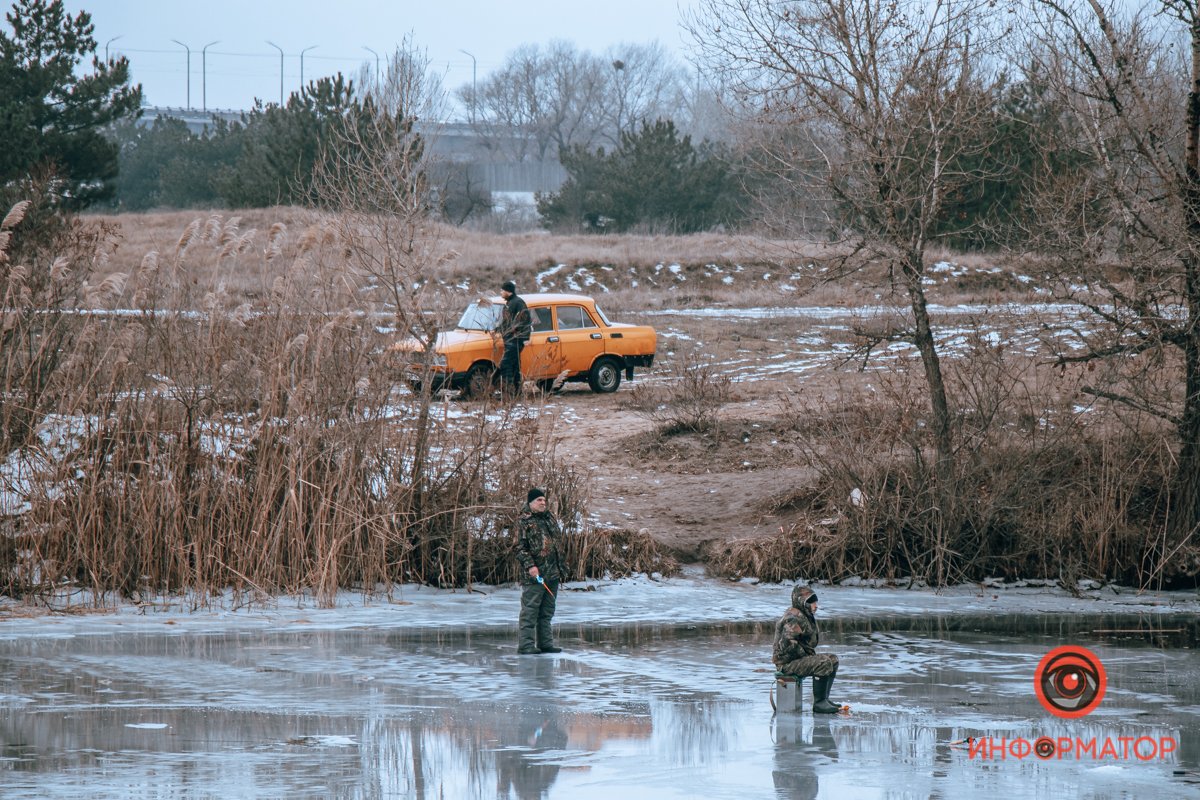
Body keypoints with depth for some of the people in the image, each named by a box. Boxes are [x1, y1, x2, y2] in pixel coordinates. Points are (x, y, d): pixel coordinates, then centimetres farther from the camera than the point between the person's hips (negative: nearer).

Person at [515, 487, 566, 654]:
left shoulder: (551, 519, 17)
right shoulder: (525, 522, -5)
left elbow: (559, 545, 23)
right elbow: (520, 548, -9)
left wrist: (562, 569, 21)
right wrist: (530, 565, -21)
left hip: (553, 574, 7)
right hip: (534, 576, -7)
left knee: (547, 612, 12)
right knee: (529, 612, -6)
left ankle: (545, 643, 17)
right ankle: (525, 645, -6)